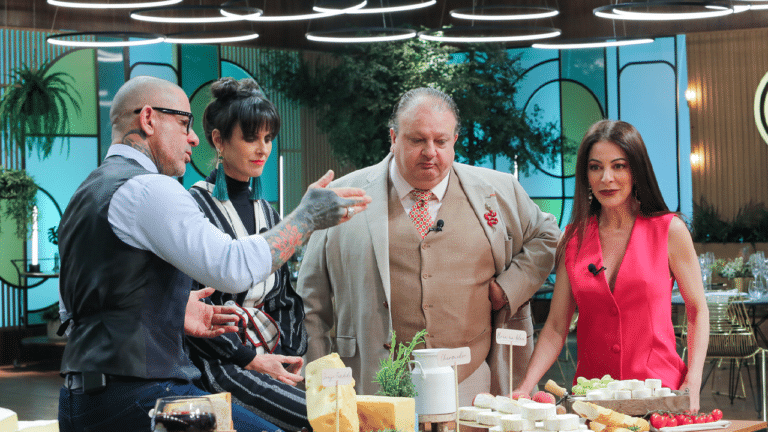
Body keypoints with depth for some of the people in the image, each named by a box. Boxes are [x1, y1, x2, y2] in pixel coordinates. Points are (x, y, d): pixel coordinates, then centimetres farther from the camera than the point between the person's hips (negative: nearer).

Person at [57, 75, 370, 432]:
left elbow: (73, 307, 25)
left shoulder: (86, 194, 19)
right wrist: (307, 216, -8)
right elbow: (235, 269, -20)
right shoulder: (148, 189, -12)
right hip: (138, 397, -10)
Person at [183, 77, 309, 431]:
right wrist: (251, 359, -10)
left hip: (272, 359, 7)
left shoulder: (266, 212, 19)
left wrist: (294, 357, 4)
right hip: (220, 363, -7)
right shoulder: (195, 206, -5)